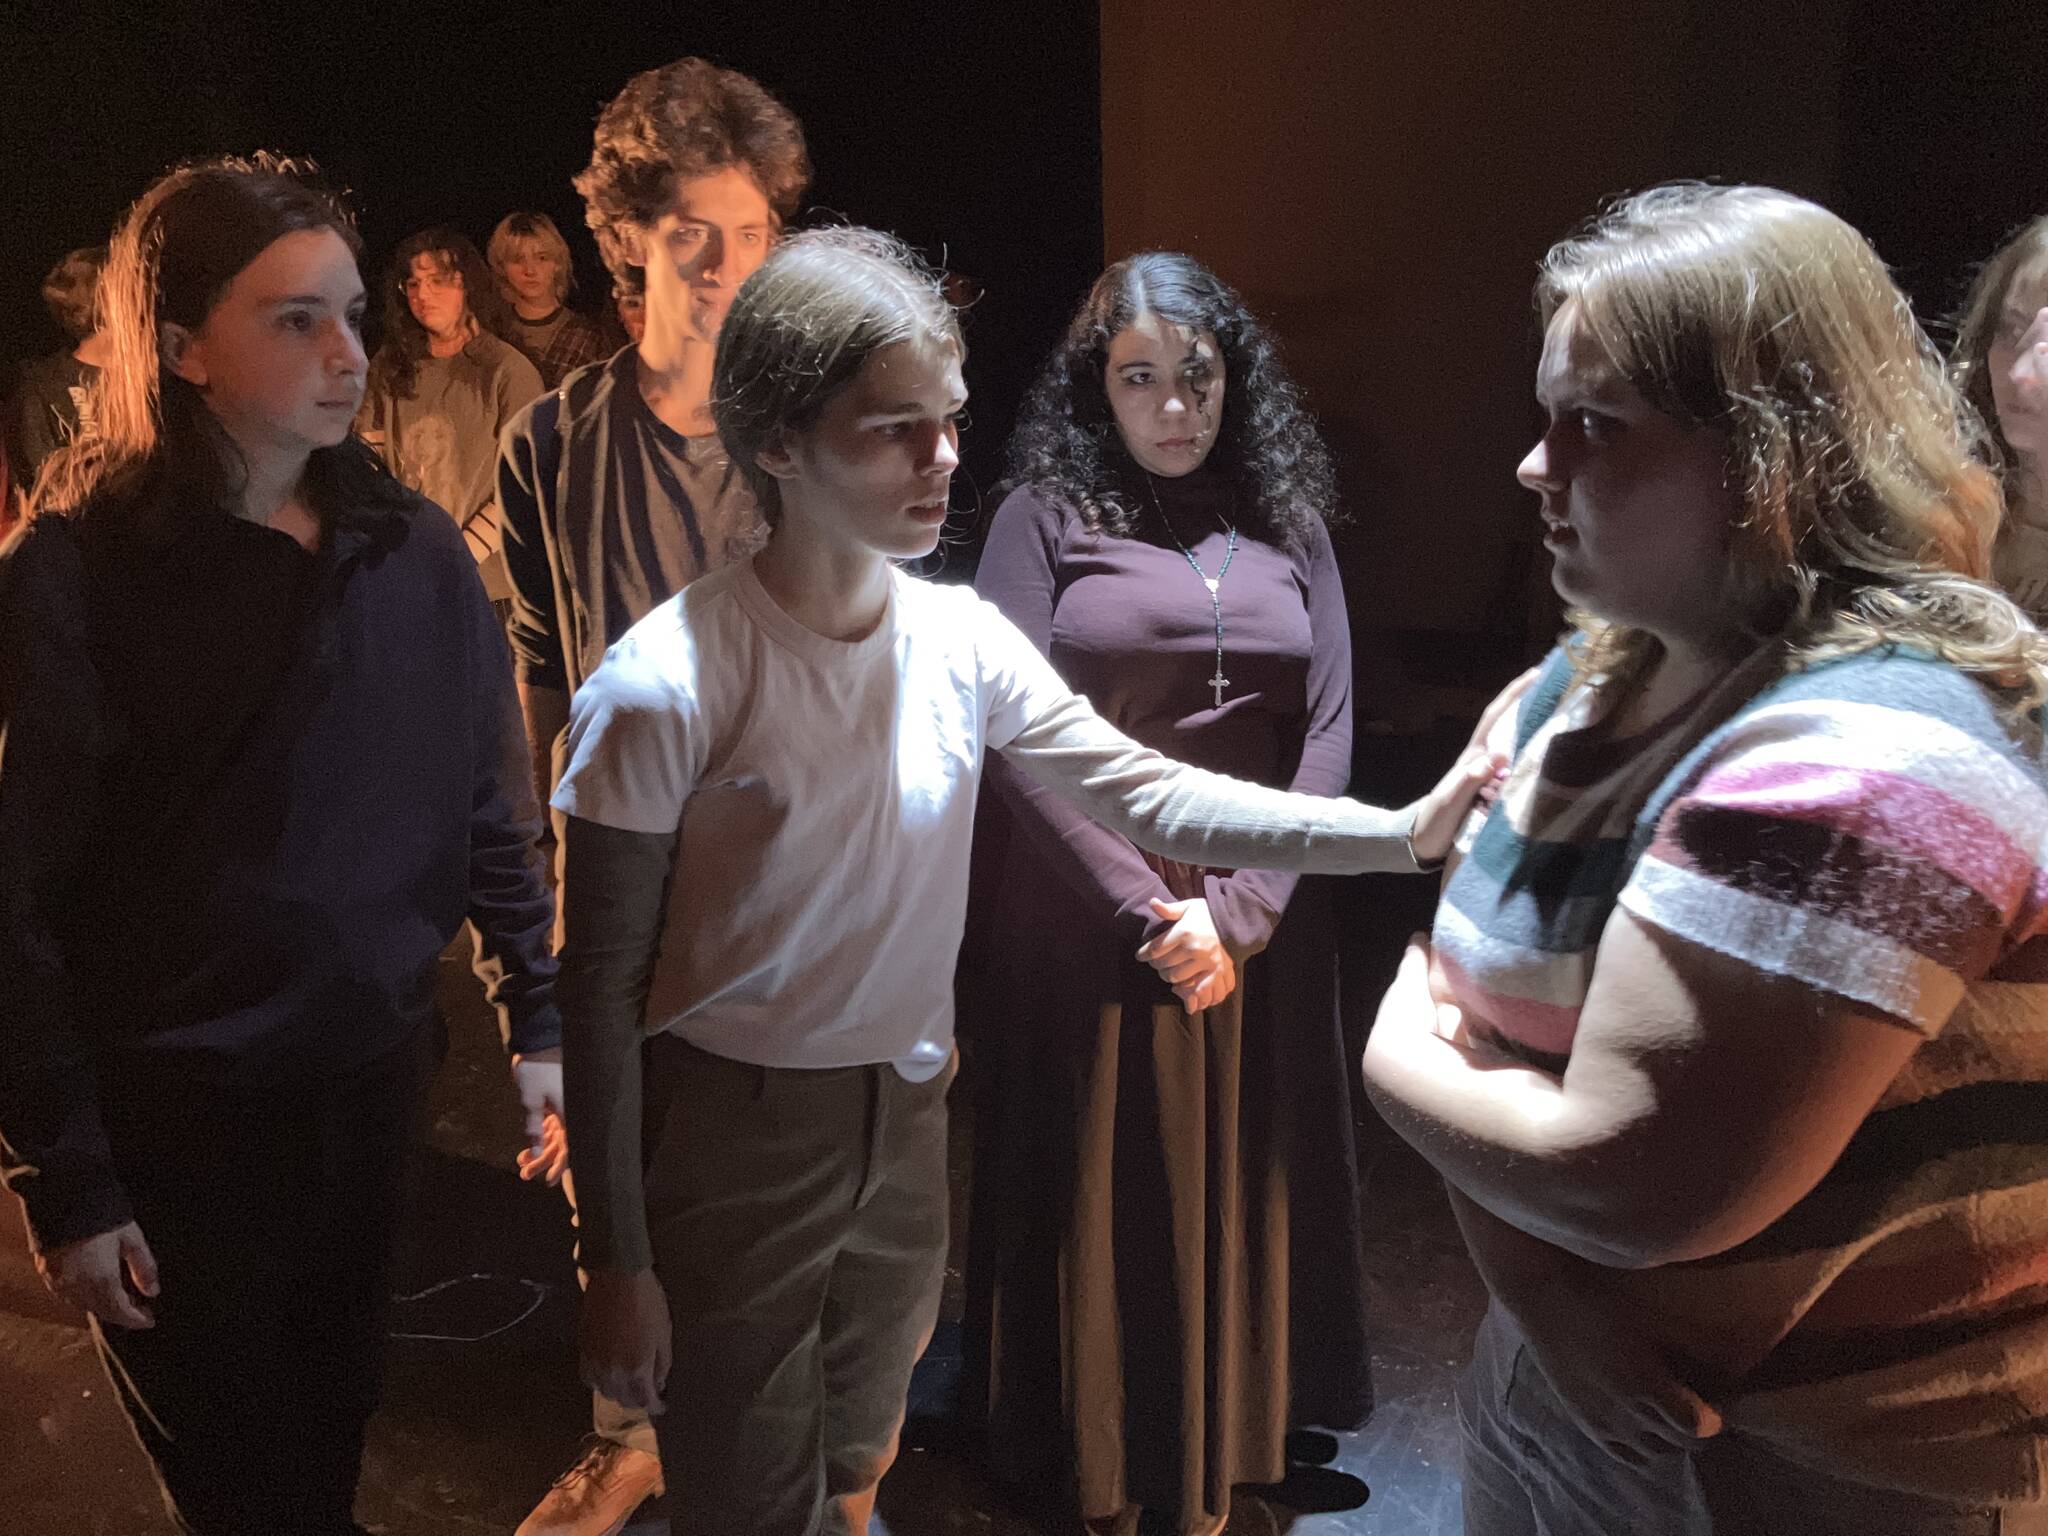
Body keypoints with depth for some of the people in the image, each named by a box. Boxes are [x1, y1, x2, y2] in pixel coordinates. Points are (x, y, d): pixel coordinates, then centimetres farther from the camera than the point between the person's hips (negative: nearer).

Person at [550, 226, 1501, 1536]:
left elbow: (1150, 794, -5)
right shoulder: (666, 687, -20)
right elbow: (603, 985, -14)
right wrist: (615, 1258, -10)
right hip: (734, 1136, -5)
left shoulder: (961, 640, -6)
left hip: (906, 1118, 5)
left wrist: (1403, 832, -15)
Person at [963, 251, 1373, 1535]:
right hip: (1090, 921, -3)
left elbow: (1328, 731, 2)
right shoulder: (1046, 517, -1)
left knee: (1243, 1188, 13)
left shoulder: (1289, 522, 8)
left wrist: (1239, 911, -10)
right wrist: (1147, 911, -15)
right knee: (1104, 1192, 9)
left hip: (1260, 928, 3)